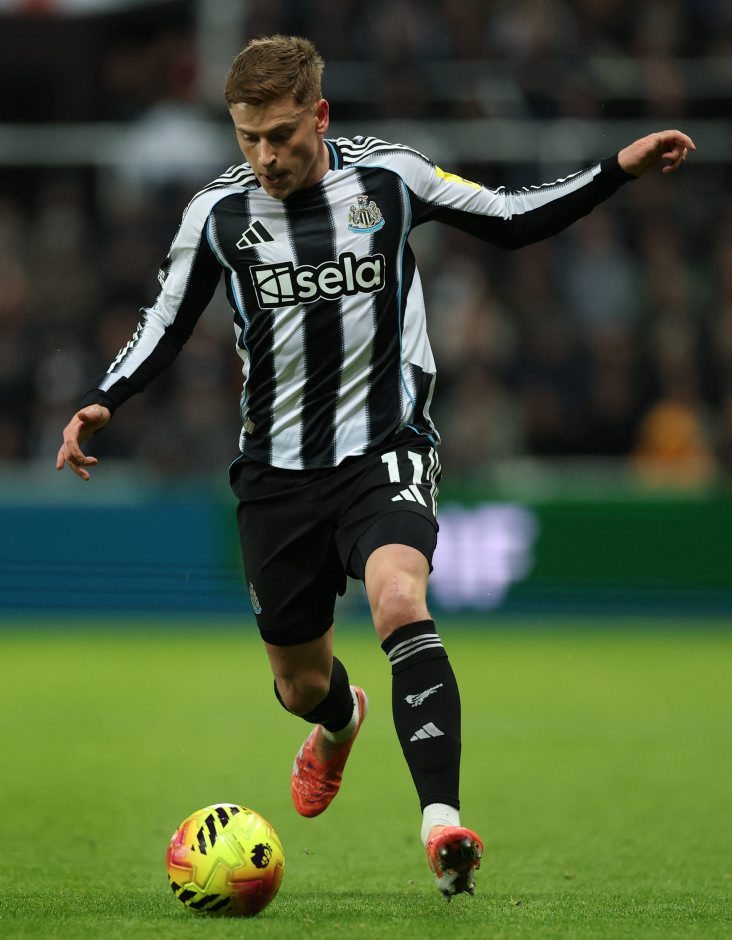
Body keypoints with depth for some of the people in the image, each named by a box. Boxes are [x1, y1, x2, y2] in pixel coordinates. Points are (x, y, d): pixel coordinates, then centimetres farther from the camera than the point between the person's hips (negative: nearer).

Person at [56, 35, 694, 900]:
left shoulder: (388, 178, -5)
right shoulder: (218, 212, -3)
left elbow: (511, 220, 7)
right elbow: (168, 323, 9)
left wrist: (620, 170, -1)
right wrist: (100, 403, -7)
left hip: (383, 451, -2)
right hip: (278, 469, 2)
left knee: (401, 604, -31)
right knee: (301, 683, 12)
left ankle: (442, 826, -39)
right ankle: (339, 721, 53)